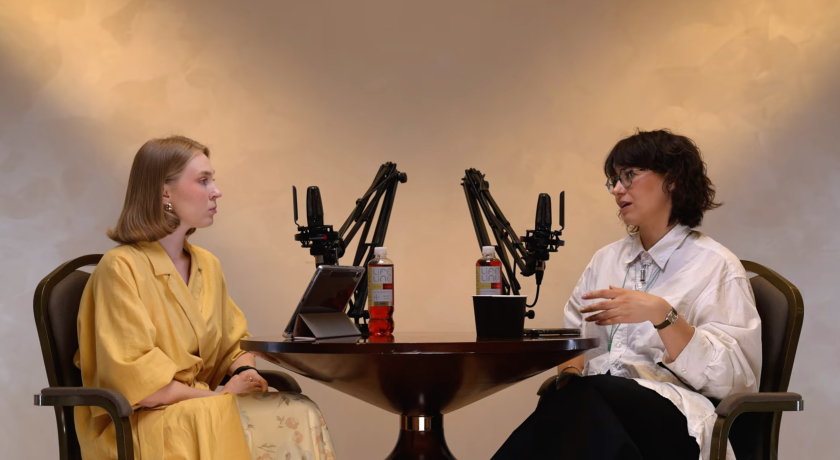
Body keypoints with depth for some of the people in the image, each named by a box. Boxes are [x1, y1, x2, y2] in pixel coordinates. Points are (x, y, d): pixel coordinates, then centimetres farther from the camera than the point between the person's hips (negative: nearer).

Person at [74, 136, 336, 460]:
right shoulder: (121, 268, -10)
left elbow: (234, 343, 22)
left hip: (200, 406, 7)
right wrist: (216, 395, -15)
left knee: (301, 415, -23)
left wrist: (243, 372, -2)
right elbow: (134, 379, -17)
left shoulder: (207, 265, 15)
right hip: (141, 424, -7)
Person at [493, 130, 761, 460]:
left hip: (673, 418, -4)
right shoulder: (606, 259, 24)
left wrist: (661, 314, -19)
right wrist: (572, 369, -2)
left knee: (583, 398, -37)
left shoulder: (715, 266, 4)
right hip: (592, 403, 4)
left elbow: (731, 377, -7)